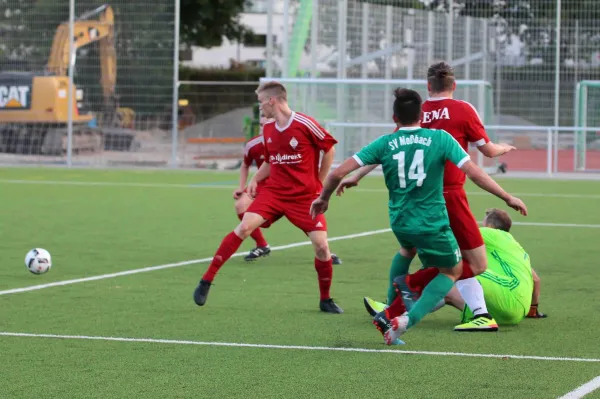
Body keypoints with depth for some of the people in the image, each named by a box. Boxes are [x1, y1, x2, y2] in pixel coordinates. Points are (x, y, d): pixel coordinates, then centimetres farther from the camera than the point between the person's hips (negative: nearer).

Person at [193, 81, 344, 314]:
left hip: (305, 196, -3)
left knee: (321, 246, -10)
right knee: (244, 227, -15)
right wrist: (255, 179, 4)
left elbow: (329, 149, -1)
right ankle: (206, 281, -11)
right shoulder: (267, 130, 6)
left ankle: (326, 300, 12)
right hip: (273, 191, 4)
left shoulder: (305, 125, -12)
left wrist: (318, 183, 1)